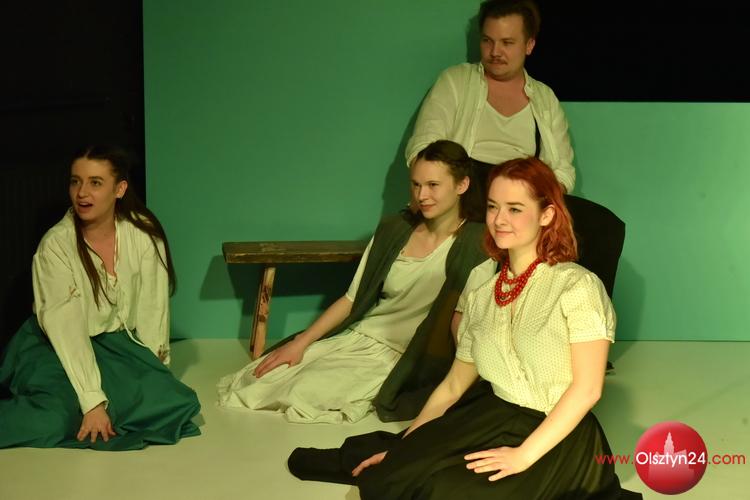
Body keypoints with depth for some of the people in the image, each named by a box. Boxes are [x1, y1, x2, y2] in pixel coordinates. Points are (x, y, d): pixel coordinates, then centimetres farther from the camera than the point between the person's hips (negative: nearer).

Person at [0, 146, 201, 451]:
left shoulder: (144, 234, -10)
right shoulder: (56, 245, -17)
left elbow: (152, 310, -6)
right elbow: (67, 329, -23)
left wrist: (152, 369, -10)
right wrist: (94, 400, -30)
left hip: (116, 343, 4)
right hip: (56, 349, -4)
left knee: (169, 400, -21)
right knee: (52, 422, -30)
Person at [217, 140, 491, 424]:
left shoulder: (474, 244, -10)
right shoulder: (394, 229, 7)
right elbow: (353, 298, 9)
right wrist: (300, 342, 2)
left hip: (400, 356, -5)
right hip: (356, 337, 5)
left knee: (306, 392, -24)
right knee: (256, 378, -10)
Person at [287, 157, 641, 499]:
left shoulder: (578, 286, -9)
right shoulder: (481, 298, 10)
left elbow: (587, 387, -14)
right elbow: (454, 385, 15)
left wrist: (524, 454, -22)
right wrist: (403, 448, 8)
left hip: (558, 438, -5)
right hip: (497, 423, 6)